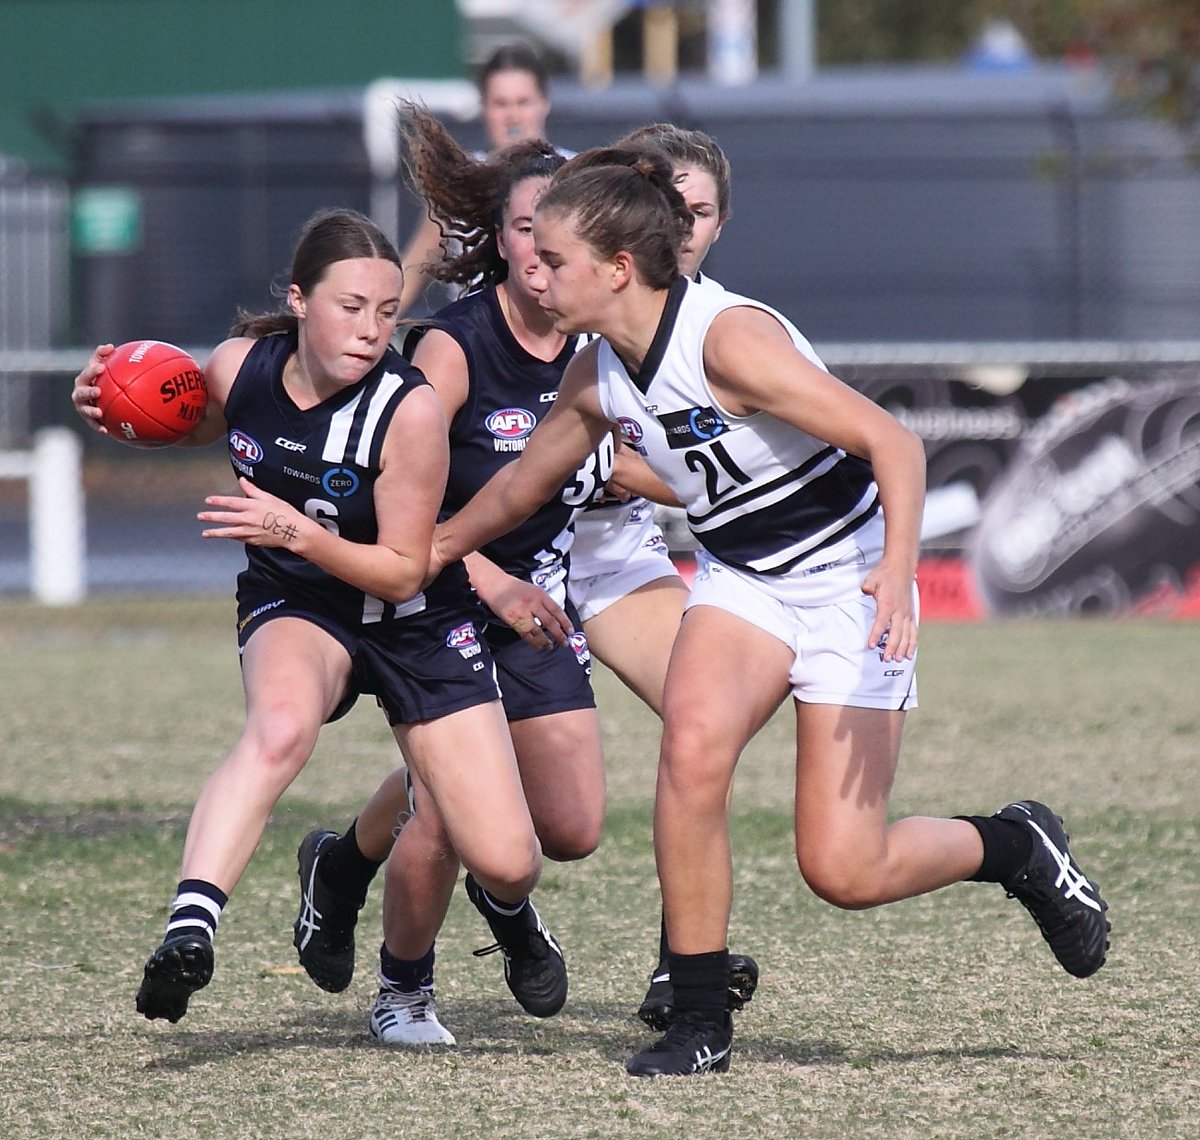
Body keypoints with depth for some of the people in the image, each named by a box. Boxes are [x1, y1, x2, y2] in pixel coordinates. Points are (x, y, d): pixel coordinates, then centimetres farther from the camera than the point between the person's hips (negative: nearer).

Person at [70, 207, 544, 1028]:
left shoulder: (410, 409, -24)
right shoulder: (240, 368, -14)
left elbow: (404, 571, -18)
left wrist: (298, 533, -33)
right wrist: (110, 410, -9)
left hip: (416, 622, -1)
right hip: (293, 608, 1)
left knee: (508, 865, -5)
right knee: (281, 725, -39)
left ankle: (503, 906, 34)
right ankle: (189, 929, -49)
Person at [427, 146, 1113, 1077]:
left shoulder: (729, 337, -26)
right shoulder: (598, 379, -3)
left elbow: (893, 443, -28)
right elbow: (520, 486, 17)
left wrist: (896, 570, -40)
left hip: (848, 578, -6)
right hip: (742, 577, 6)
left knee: (842, 870, -9)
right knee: (693, 744, -24)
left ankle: (1016, 848, 22)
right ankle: (700, 1023, -14)